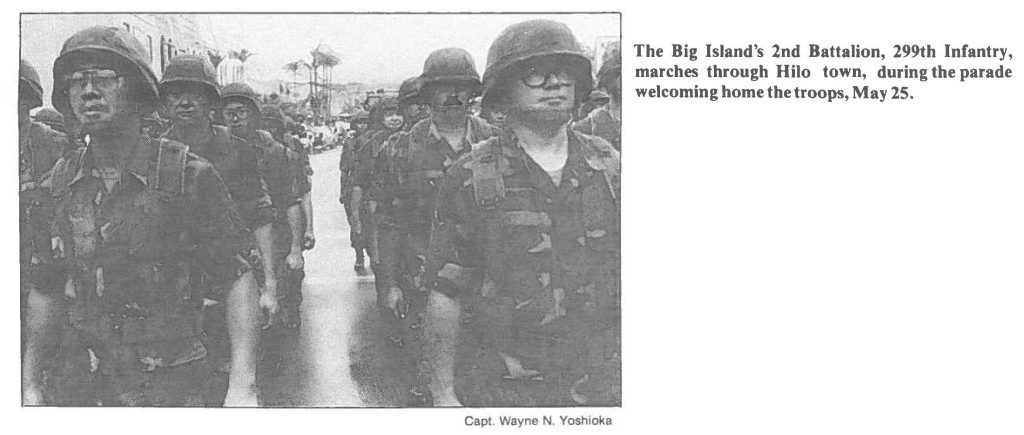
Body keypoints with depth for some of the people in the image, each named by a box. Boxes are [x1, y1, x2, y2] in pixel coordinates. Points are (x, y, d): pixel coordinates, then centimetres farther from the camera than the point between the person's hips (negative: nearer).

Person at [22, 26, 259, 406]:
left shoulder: (189, 176, -10)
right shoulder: (58, 185, 3)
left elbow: (237, 279, -9)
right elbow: (45, 291, 12)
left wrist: (241, 389, -16)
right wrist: (29, 383, 11)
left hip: (166, 387, -4)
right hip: (78, 385, 4)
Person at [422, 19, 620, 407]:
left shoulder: (607, 166, 4)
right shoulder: (470, 177, -6)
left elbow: (628, 278, 8)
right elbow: (445, 293, -5)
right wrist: (444, 393, -7)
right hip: (500, 389, -2)